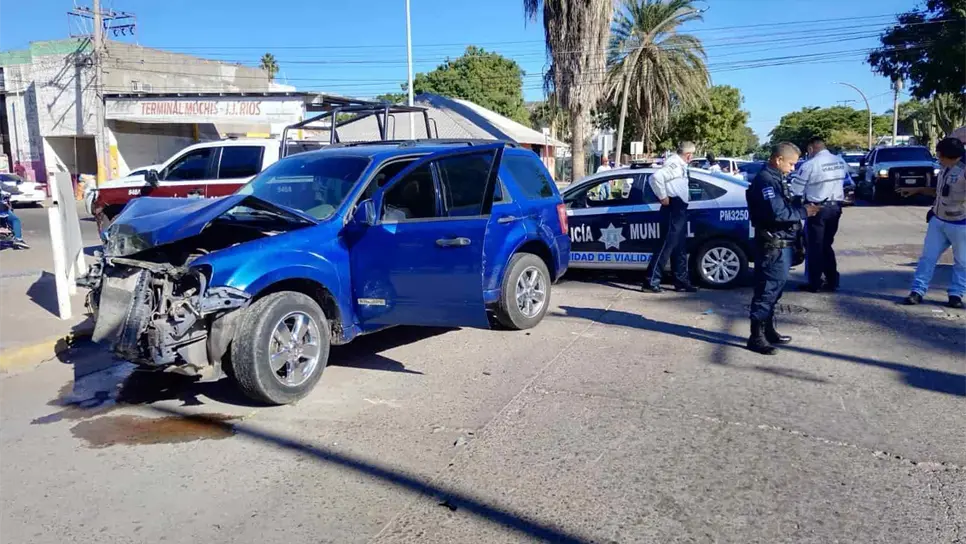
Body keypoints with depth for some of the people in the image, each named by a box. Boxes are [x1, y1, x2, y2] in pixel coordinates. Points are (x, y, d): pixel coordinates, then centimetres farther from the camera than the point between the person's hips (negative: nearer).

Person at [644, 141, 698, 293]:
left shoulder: (681, 165, 16)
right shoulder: (674, 163, -15)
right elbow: (656, 177, -29)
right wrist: (662, 197, -22)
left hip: (680, 210, 10)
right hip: (673, 210, -10)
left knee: (679, 248, 14)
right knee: (667, 246, -10)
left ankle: (681, 281, 21)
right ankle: (651, 281, -8)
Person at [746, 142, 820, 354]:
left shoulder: (776, 178, 16)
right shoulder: (765, 180, -17)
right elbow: (777, 213, -25)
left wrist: (804, 206, 3)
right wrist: (804, 211, -14)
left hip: (782, 243, 11)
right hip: (772, 245, -10)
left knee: (774, 288, 17)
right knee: (767, 289, -7)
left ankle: (768, 329, 27)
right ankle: (756, 336, -3)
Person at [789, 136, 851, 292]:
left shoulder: (810, 165, -15)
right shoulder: (841, 162, 7)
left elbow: (796, 190, -11)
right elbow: (848, 184, 18)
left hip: (818, 209, -7)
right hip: (835, 207, 7)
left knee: (814, 246, 2)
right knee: (826, 245, 17)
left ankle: (814, 283, 5)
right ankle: (832, 281, 19)